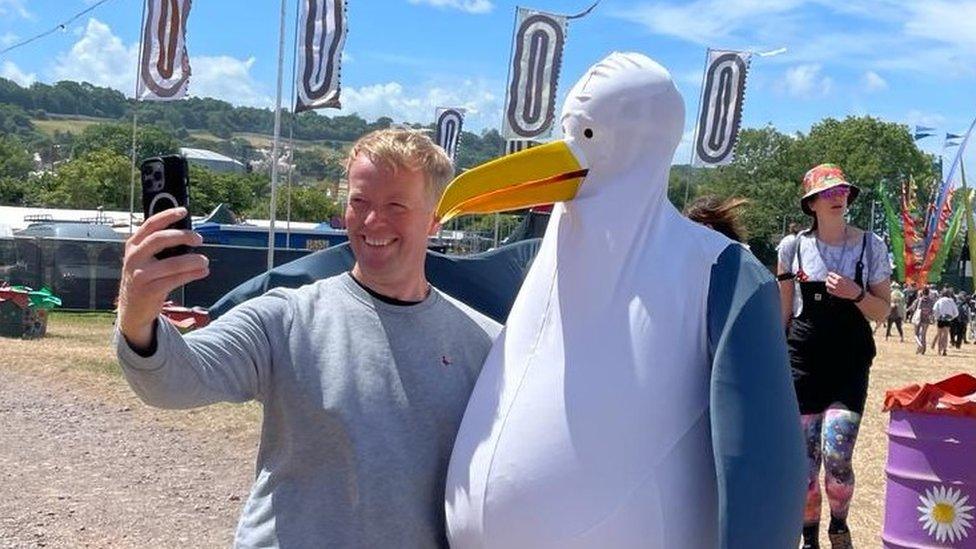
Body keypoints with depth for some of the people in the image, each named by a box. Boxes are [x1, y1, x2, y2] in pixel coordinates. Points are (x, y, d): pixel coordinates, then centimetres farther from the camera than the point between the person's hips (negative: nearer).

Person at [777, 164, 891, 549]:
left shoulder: (871, 245, 2)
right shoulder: (793, 247, 3)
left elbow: (882, 312, 4)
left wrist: (855, 293, -15)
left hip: (850, 362, -1)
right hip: (802, 361, 1)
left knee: (836, 456, -12)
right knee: (805, 460, 3)